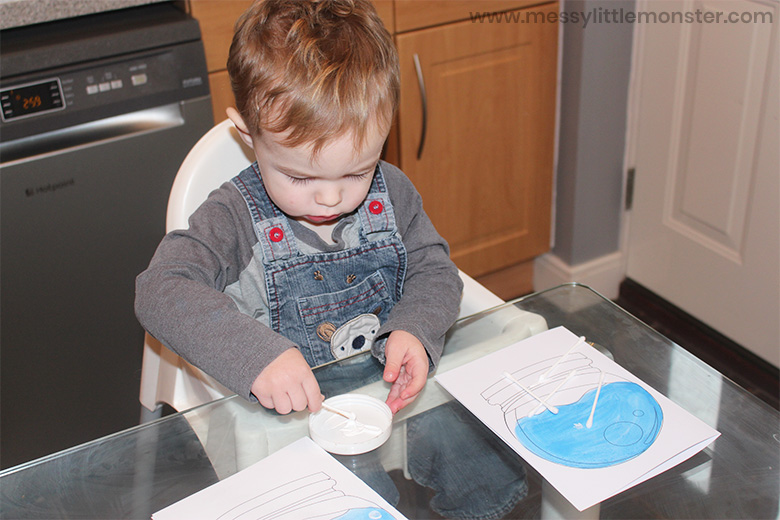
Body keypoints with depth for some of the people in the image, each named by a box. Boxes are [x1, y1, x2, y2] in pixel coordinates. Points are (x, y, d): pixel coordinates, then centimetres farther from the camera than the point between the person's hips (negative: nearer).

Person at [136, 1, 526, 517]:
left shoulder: (391, 193, -1)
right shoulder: (235, 218, -13)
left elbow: (435, 269, 5)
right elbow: (159, 291, -23)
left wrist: (414, 329, -18)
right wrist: (255, 353, -38)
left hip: (395, 393, 3)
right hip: (288, 416, -3)